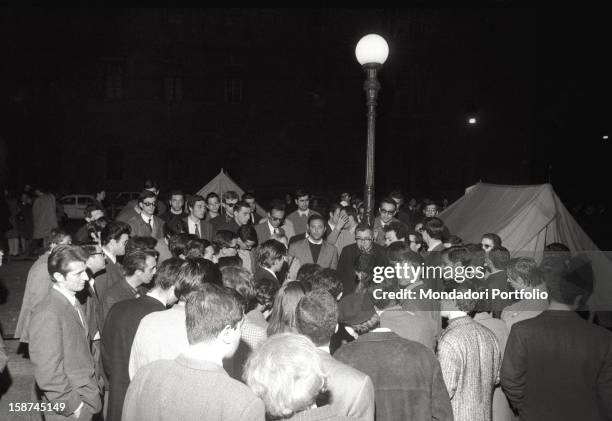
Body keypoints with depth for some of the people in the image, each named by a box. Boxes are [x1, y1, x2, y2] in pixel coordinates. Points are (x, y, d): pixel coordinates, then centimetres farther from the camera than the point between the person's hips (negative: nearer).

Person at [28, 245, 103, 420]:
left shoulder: (72, 302, 5)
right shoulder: (47, 314, -23)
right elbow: (47, 374, -23)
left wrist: (94, 381, 10)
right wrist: (73, 406, -17)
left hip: (88, 398, 8)